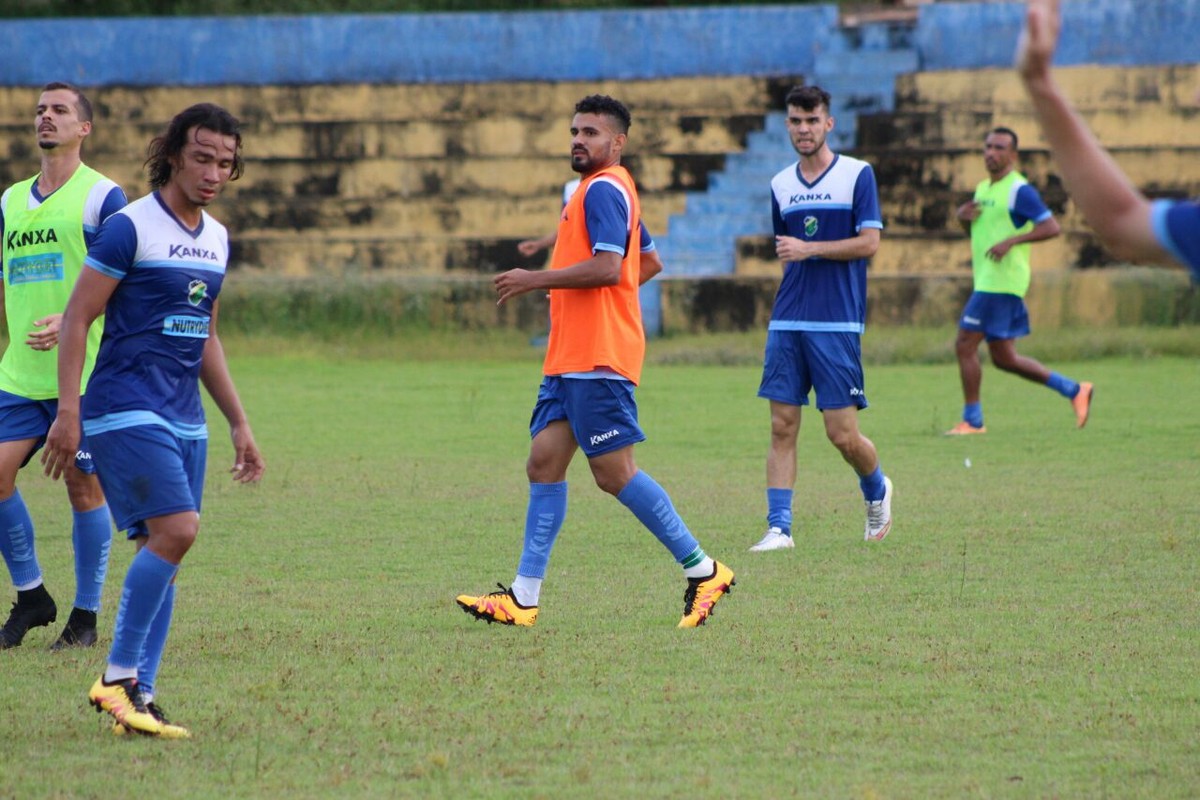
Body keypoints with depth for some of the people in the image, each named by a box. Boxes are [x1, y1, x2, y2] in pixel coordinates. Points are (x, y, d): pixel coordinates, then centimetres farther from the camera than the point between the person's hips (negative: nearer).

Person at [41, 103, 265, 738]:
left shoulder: (216, 239, 14)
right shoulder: (130, 227, -8)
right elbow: (77, 317, -9)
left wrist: (238, 423, 23)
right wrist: (67, 412, -15)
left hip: (185, 418, 7)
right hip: (126, 412, -7)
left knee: (163, 551, 3)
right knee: (175, 530, -20)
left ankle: (137, 698, 7)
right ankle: (118, 676, -10)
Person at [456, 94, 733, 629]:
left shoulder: (603, 189, -11)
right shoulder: (604, 190, 22)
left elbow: (607, 266, -23)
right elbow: (648, 264, 31)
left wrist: (536, 280, -14)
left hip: (597, 358, -11)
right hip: (569, 358, 11)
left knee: (614, 473, -9)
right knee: (544, 463, 3)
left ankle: (702, 569, 1)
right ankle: (523, 598, 0)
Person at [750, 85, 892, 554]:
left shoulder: (857, 175, -2)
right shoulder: (781, 185, 13)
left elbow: (869, 242, -9)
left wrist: (809, 249, -15)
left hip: (838, 323, -4)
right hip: (787, 321, 4)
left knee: (842, 433, -4)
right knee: (782, 426, -3)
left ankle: (876, 490, 25)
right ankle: (778, 527, -2)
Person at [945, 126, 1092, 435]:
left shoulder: (1019, 190, -10)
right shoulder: (983, 188, 18)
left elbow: (1051, 227, -17)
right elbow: (973, 230, 29)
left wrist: (1010, 241, -26)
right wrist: (963, 216, 6)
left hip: (1001, 281, -10)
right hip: (987, 280, 10)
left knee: (965, 344, -10)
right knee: (1004, 358, 11)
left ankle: (972, 420, -2)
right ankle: (1074, 390, 18)